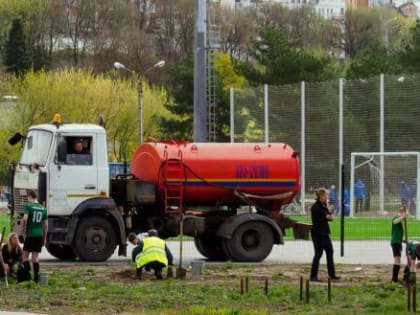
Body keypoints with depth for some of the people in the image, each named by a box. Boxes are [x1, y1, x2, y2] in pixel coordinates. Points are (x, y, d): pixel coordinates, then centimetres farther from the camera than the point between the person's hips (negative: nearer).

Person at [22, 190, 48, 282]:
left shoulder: (28, 206, -6)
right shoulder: (43, 208, 10)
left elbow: (25, 219, -19)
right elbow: (46, 225, 12)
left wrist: (24, 231, -6)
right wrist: (44, 238, 18)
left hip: (30, 234, -5)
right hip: (40, 235, 5)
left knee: (25, 255, 4)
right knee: (35, 257, 8)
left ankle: (28, 274, -10)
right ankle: (36, 277, 5)